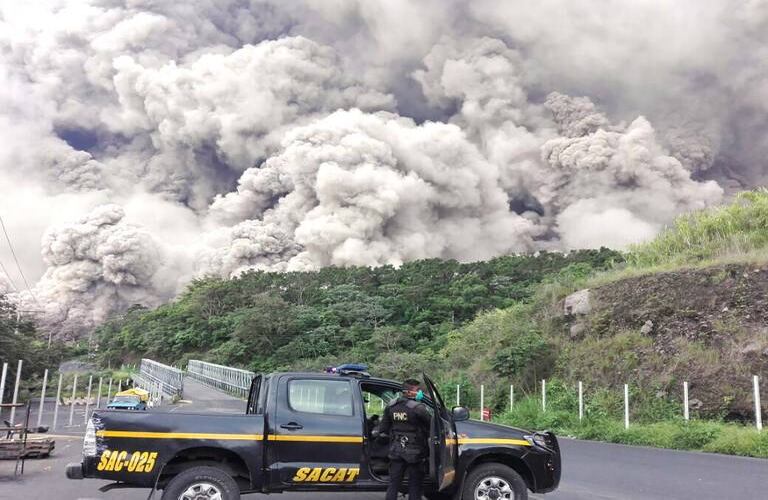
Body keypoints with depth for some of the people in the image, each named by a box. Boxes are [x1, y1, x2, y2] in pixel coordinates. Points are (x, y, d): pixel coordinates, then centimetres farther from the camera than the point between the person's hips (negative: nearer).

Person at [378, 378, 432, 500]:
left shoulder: (391, 406, 3)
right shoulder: (418, 408, -17)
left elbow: (383, 430, 8)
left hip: (396, 451, 5)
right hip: (414, 452, -5)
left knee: (393, 484, 12)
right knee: (414, 485, 7)